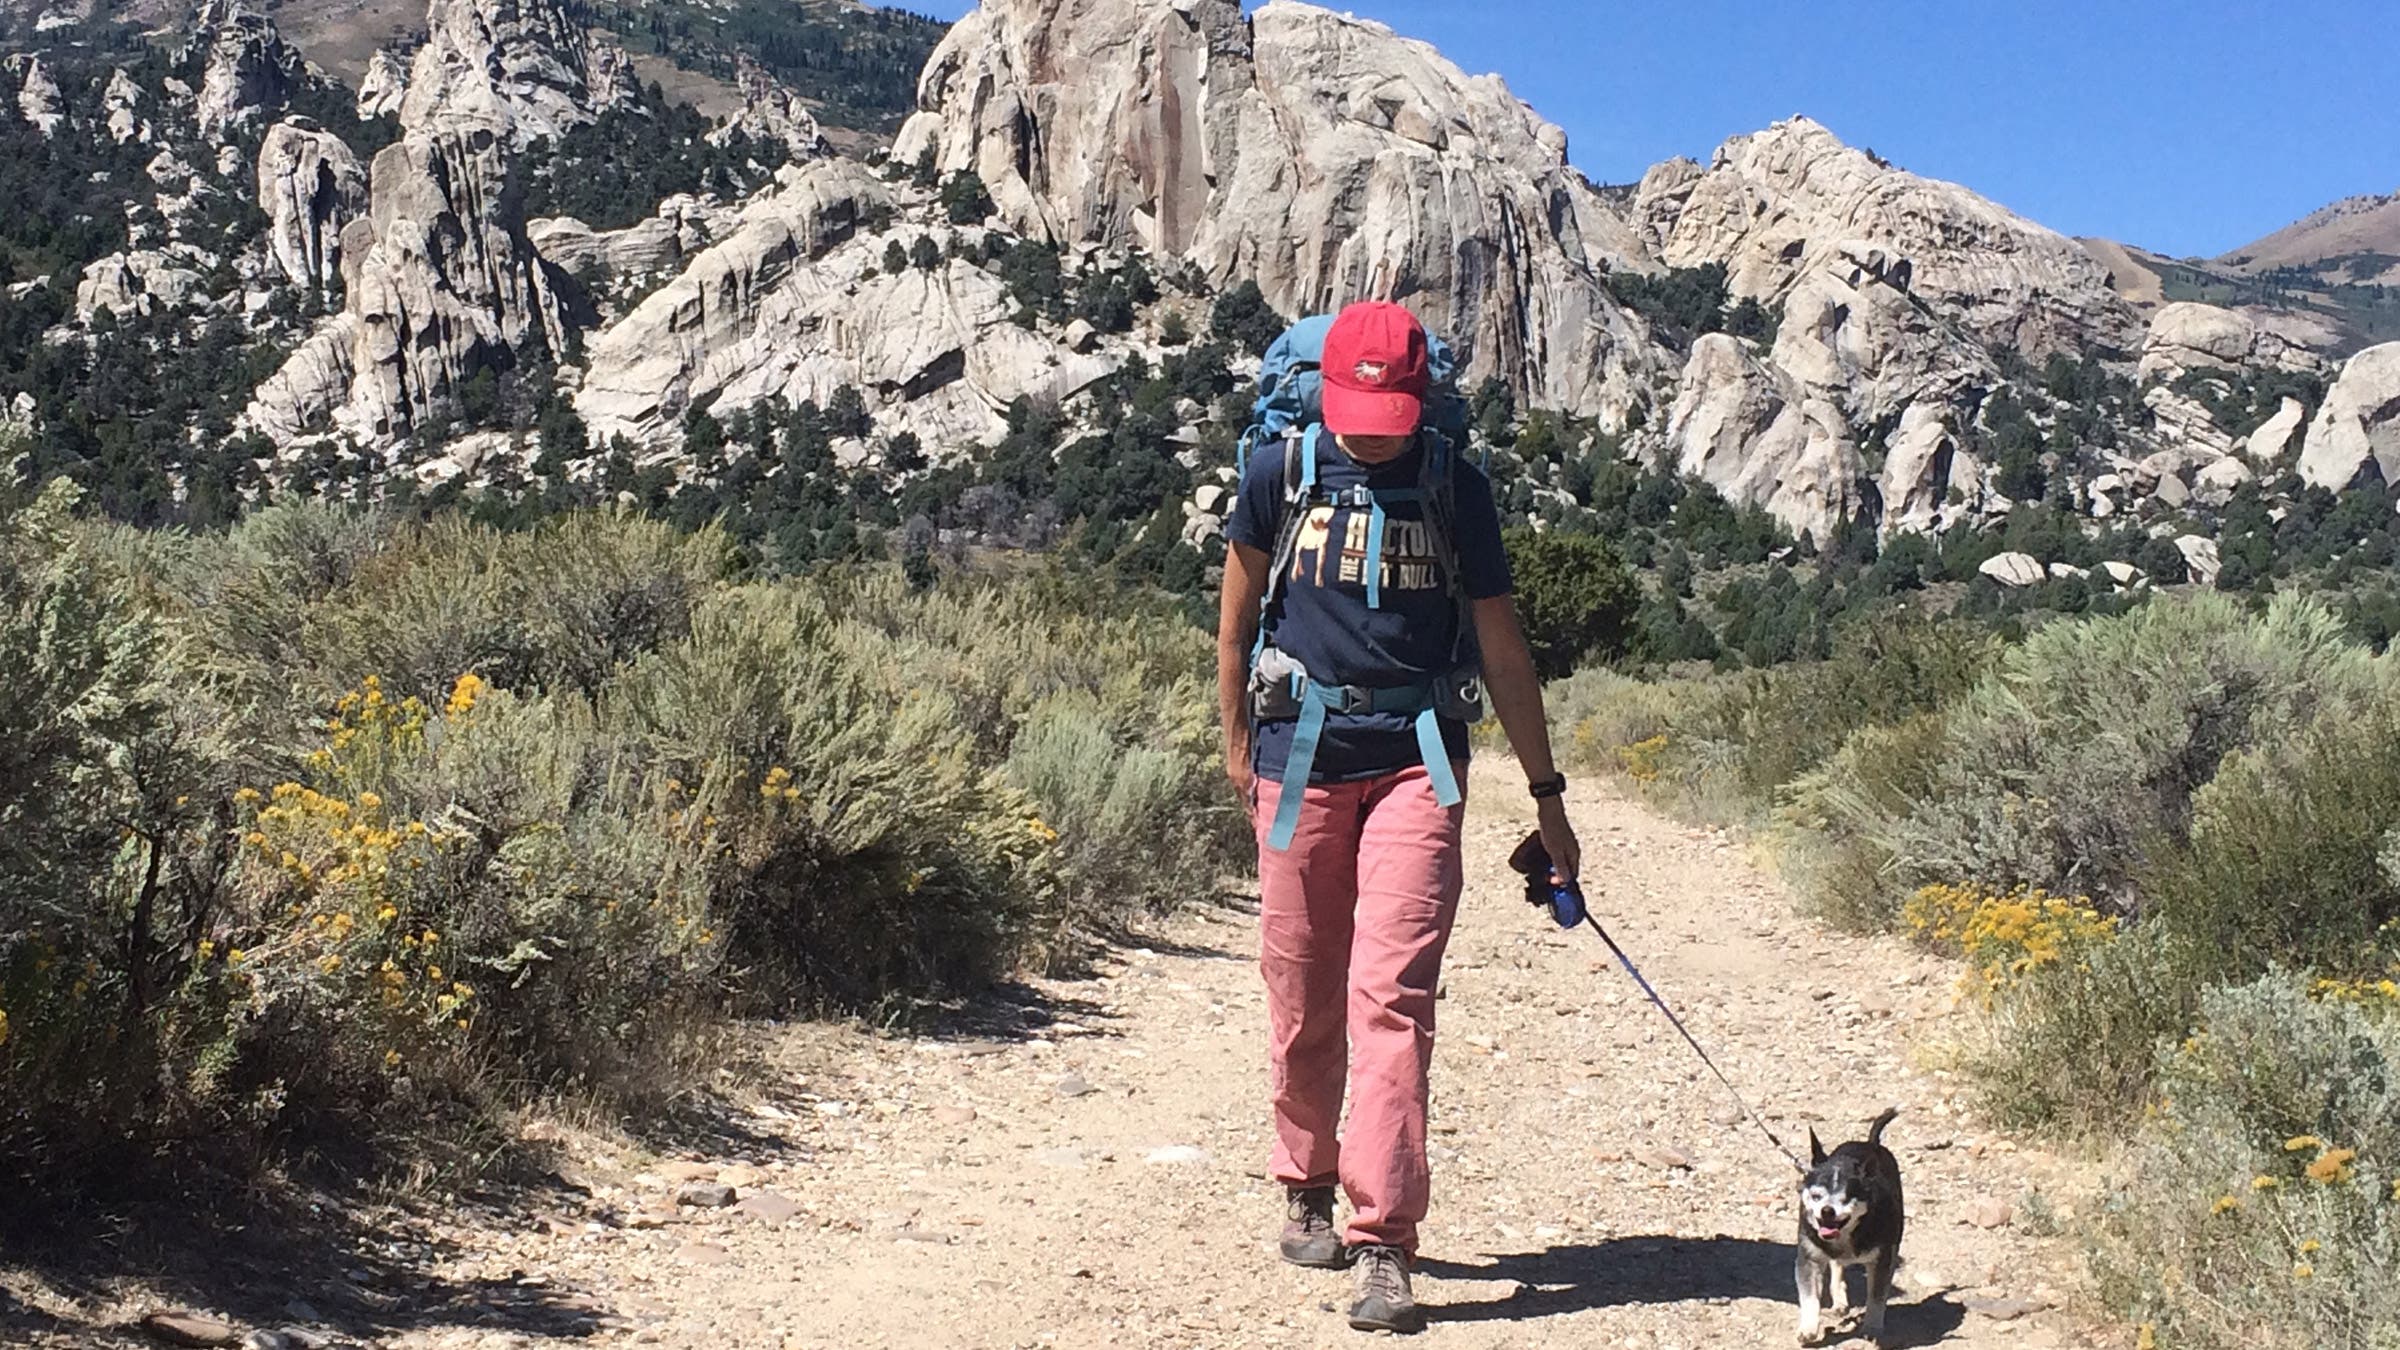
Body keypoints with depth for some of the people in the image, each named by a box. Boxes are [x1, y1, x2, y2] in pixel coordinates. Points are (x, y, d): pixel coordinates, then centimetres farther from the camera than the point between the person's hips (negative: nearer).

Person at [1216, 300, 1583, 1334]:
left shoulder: (1456, 490, 3)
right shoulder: (1279, 475, 1)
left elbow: (1502, 649, 8)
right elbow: (1237, 613, 14)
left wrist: (1548, 796, 10)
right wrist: (1237, 742, 14)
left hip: (1415, 761, -1)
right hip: (1300, 761, 1)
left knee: (1391, 997, -10)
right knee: (1302, 999, 8)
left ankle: (1383, 1247, -7)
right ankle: (1307, 1188, 31)